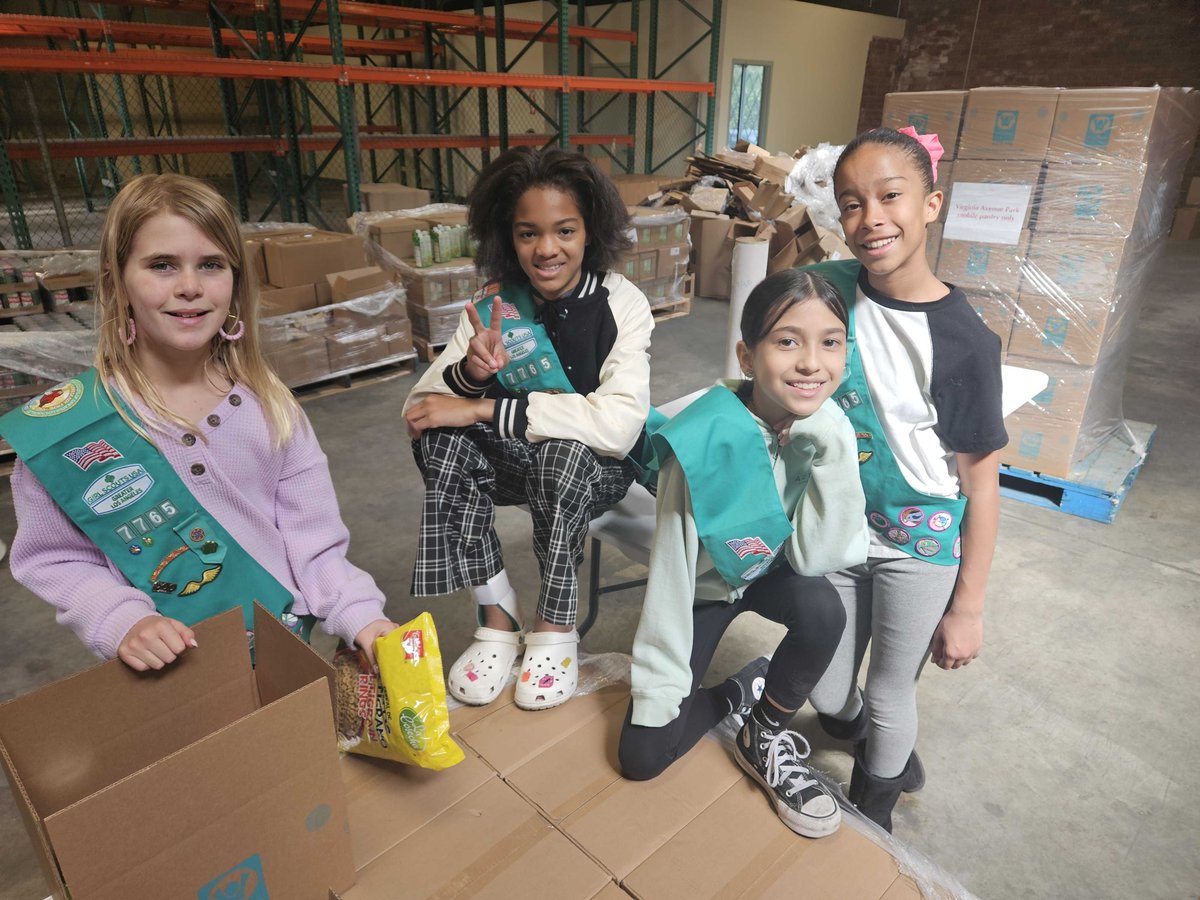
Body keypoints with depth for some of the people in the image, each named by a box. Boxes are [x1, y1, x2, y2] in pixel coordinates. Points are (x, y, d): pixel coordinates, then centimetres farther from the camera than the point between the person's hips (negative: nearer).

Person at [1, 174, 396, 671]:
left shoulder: (267, 405, -2)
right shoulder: (61, 428, -7)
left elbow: (312, 541, -3)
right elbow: (54, 559, 1)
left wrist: (361, 616, -15)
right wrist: (122, 621, -16)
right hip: (163, 674, 0)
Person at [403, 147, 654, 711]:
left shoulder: (622, 304, -17)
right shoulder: (495, 304, -7)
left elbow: (619, 424, -32)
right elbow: (418, 410, -11)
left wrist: (482, 409, -30)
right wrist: (470, 372, -34)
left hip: (595, 469, -3)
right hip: (517, 460, 3)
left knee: (562, 452, -35)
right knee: (441, 440, -23)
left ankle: (556, 628, -12)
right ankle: (497, 616, -11)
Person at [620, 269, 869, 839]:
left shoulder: (826, 430, -21)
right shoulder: (705, 442, -34)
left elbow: (813, 556, -26)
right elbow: (672, 569, -25)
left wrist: (833, 449, -37)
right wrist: (658, 694, -19)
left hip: (772, 572, 3)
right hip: (704, 584, -2)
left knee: (822, 609, -34)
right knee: (641, 758, -7)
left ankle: (764, 738, -4)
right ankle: (743, 691, 21)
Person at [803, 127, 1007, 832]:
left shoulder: (963, 340, -20)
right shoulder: (830, 287, -10)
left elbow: (981, 480, -13)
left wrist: (969, 606, -10)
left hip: (920, 544, -4)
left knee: (890, 694, 14)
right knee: (827, 694, 18)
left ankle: (873, 809, 46)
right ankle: (891, 756, 54)